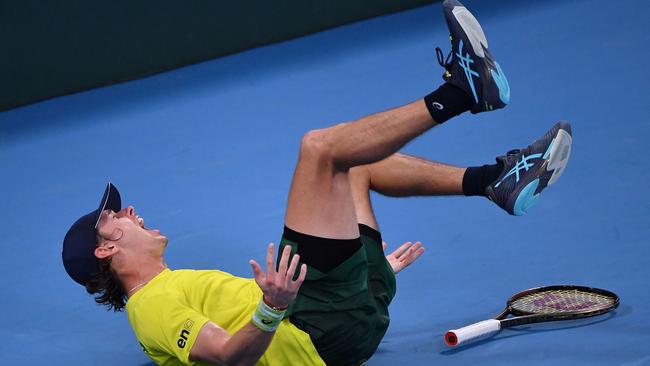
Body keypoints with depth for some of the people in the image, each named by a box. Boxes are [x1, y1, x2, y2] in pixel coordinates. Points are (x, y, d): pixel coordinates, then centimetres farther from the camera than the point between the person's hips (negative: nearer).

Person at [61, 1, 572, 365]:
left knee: (358, 162, 26)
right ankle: (461, 92, -11)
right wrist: (272, 309, -40)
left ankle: (498, 180, 12)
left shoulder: (177, 288, 28)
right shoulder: (152, 306, -3)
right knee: (320, 147, -16)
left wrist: (373, 267, 37)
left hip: (355, 310, 10)